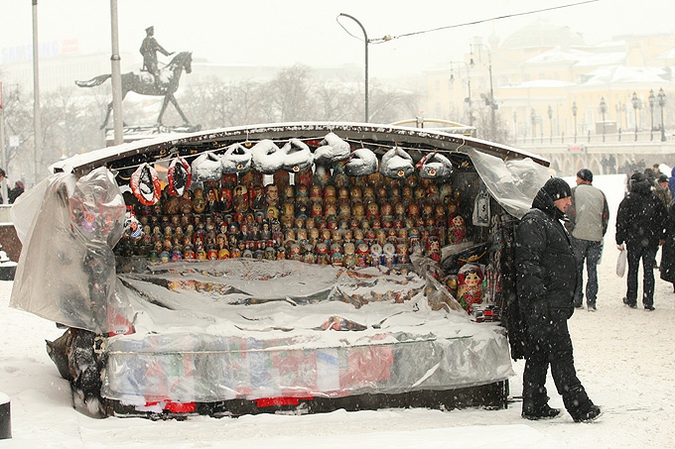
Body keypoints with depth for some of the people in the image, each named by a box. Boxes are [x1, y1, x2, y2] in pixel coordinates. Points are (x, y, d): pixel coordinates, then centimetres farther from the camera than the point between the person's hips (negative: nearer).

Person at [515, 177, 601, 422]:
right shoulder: (533, 222, -10)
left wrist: (567, 301, 30)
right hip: (544, 303, -11)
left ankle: (535, 407, 15)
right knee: (561, 354, -10)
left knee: (538, 355, 11)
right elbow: (528, 262, -20)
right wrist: (537, 295, -26)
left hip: (555, 304, 11)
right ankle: (579, 407, -11)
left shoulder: (552, 222, 24)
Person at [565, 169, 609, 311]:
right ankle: (591, 303, 0)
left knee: (577, 268, 7)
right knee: (592, 269, 5)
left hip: (579, 236, -3)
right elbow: (606, 216, 9)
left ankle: (577, 300, 8)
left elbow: (570, 214, -9)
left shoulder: (574, 191, -2)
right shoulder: (600, 194, 10)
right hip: (596, 237, 3)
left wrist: (571, 230, 2)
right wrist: (600, 233, 15)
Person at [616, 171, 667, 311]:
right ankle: (648, 302, 0)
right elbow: (663, 218, 10)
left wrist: (620, 240, -3)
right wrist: (662, 236, 20)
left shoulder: (629, 199, -7)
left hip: (634, 241, -2)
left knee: (633, 270, 10)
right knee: (649, 271, 4)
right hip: (651, 241, 2)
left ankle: (631, 300, 15)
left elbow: (621, 221, -9)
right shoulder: (655, 199, 4)